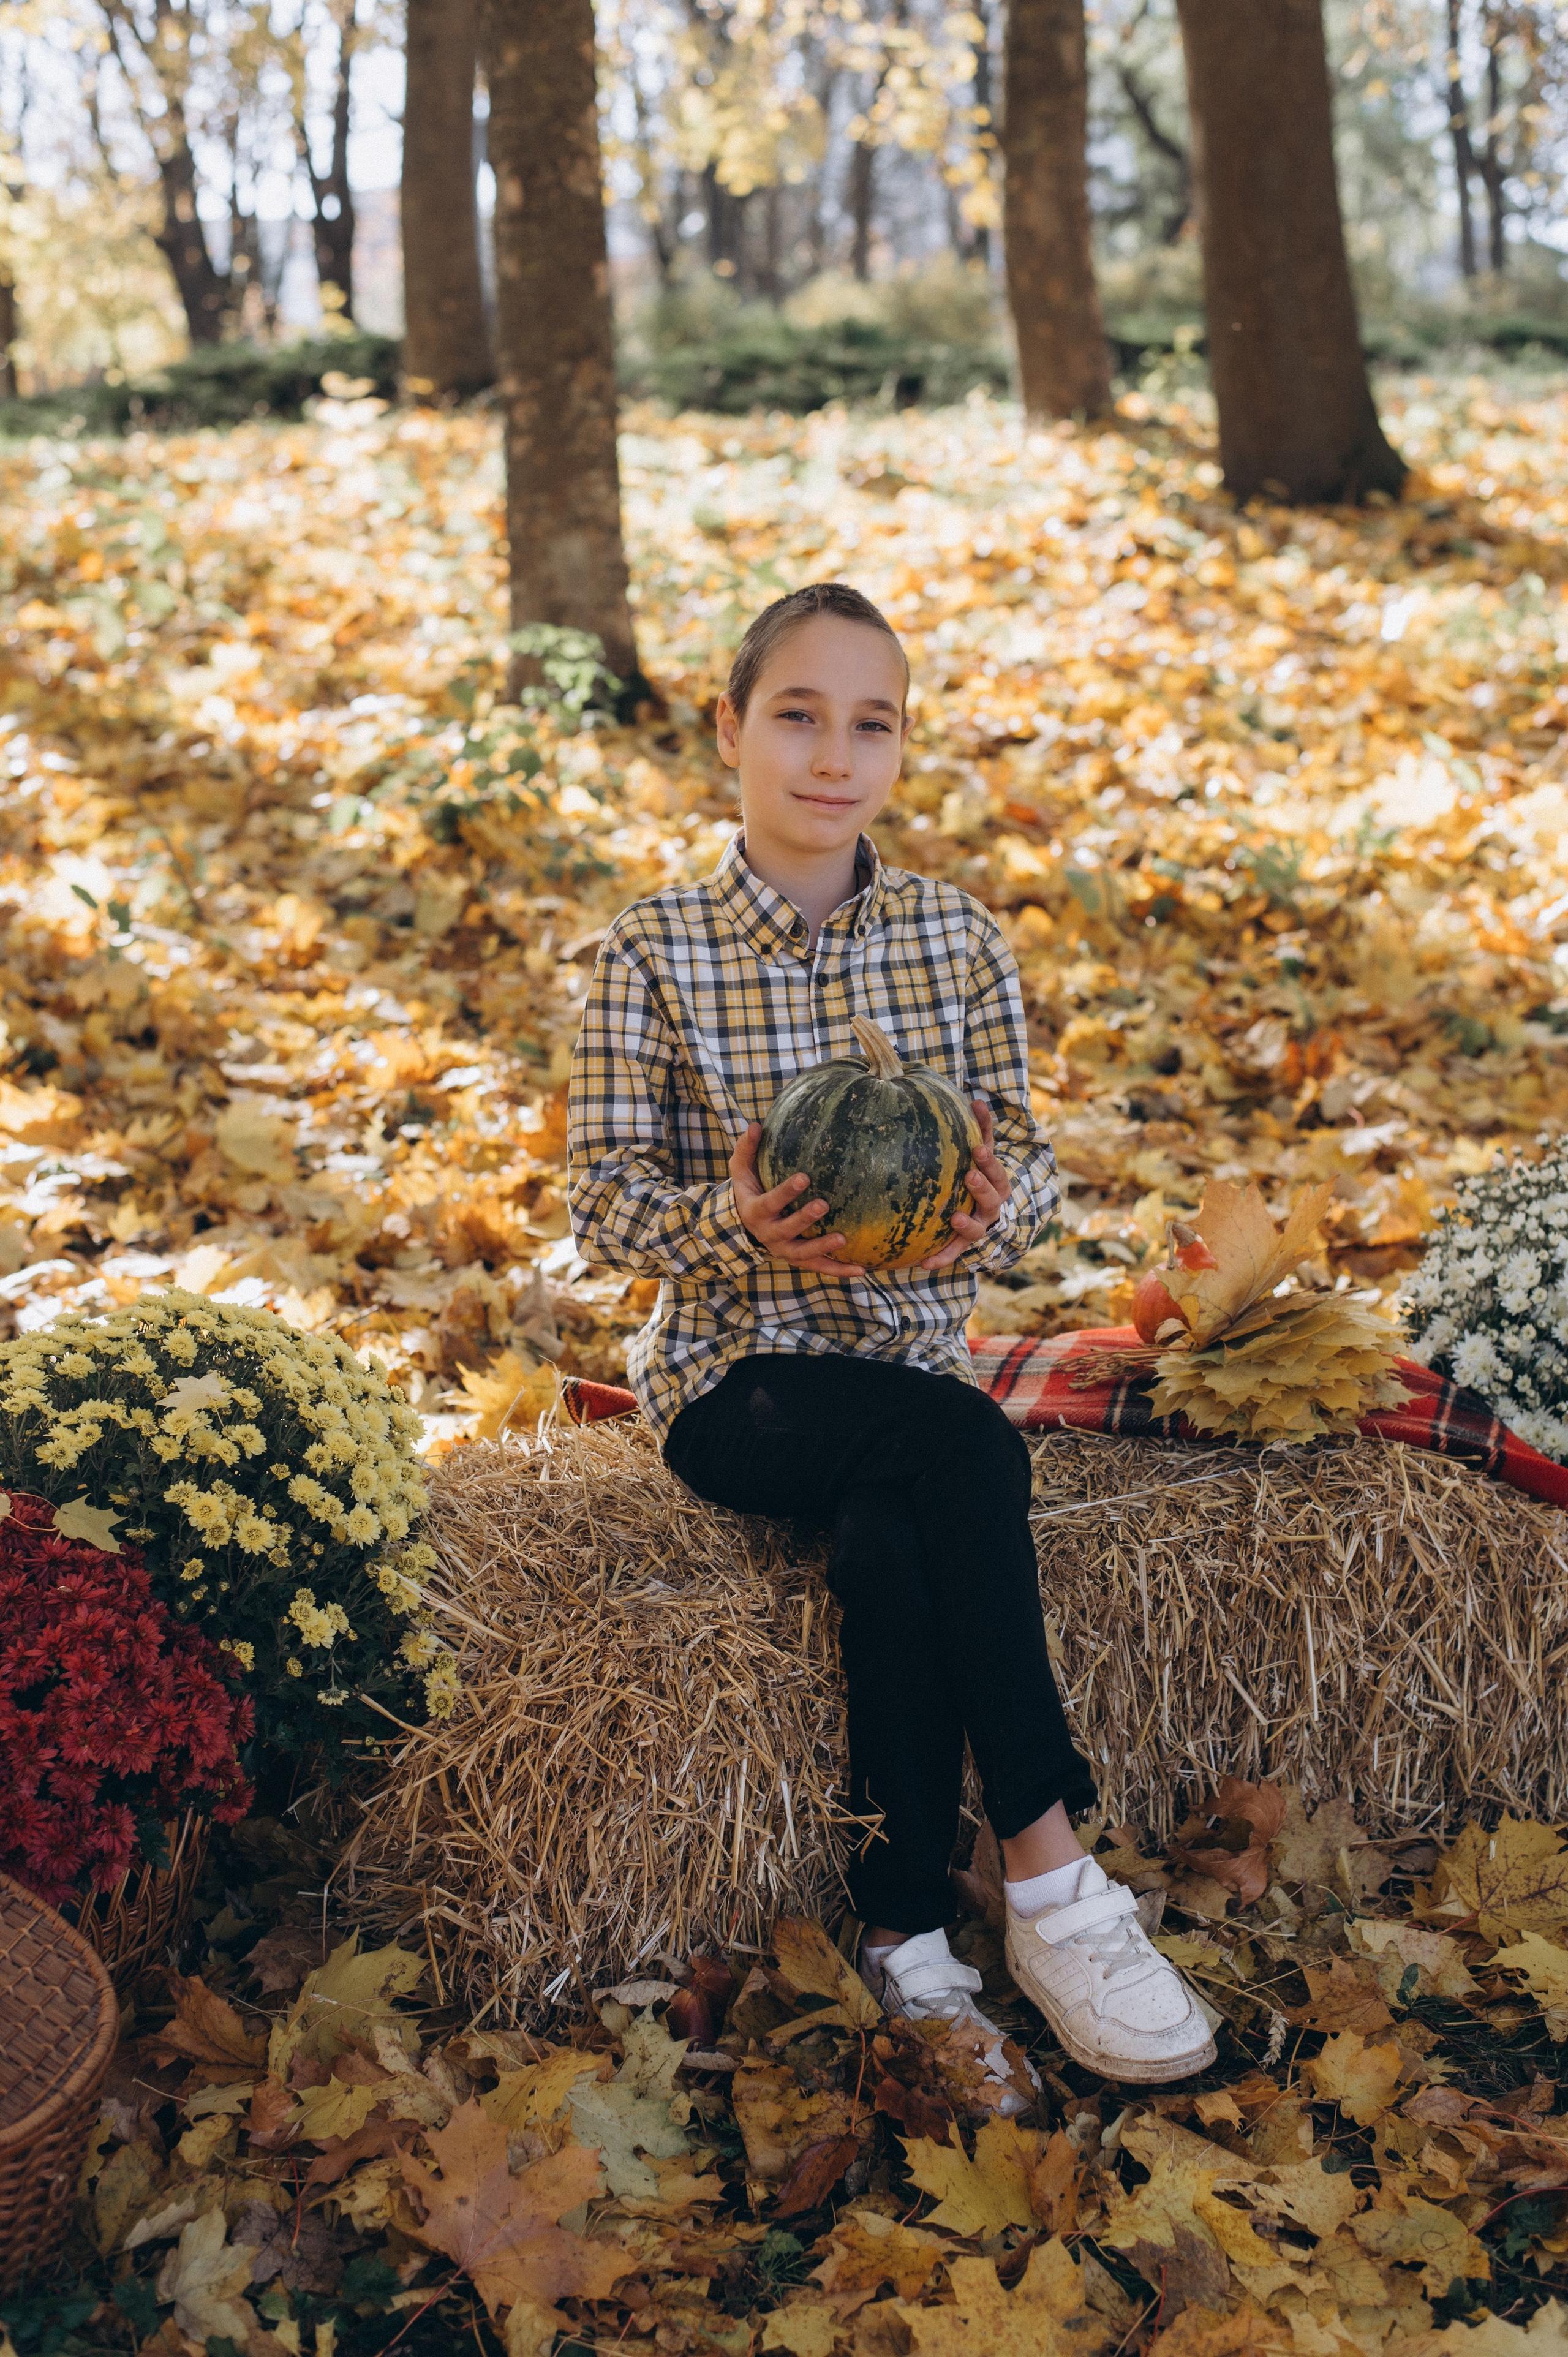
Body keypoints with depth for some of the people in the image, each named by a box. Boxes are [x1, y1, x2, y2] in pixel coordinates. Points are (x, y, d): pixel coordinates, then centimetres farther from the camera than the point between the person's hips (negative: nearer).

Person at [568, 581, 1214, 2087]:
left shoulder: (959, 940, 4)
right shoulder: (652, 953, -4)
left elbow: (1026, 1157, 5)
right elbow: (603, 1197, -5)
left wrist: (991, 1205, -21)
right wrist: (733, 1222, -27)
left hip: (906, 1360, 3)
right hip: (729, 1380, -2)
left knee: (888, 1541, -32)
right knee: (966, 1446, -31)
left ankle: (904, 1946, -19)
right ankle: (1048, 1874, -22)